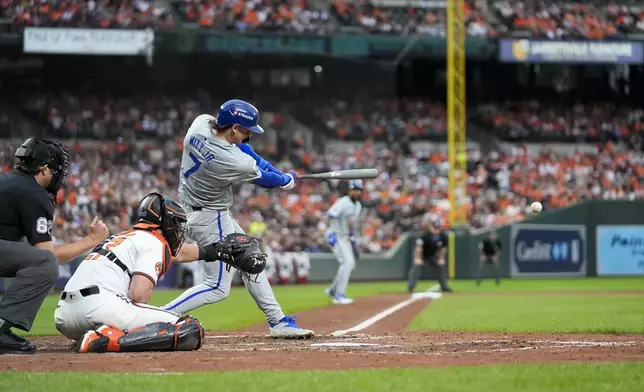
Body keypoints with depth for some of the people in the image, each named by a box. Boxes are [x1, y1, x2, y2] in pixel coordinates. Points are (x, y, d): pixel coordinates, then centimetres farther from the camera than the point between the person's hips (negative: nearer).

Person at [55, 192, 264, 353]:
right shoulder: (154, 242, 3)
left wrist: (209, 251, 64)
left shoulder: (127, 236, 31)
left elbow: (176, 251, 50)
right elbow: (138, 294, -12)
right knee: (190, 332, -12)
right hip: (102, 304, -9)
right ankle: (109, 340, -23)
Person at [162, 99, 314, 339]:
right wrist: (289, 179, 12)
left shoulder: (200, 123, -13)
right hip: (210, 219, -9)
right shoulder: (237, 164, -30)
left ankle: (278, 322, 25)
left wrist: (266, 165, -2)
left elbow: (237, 144, 6)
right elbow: (265, 180, -9)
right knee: (218, 288, -4)